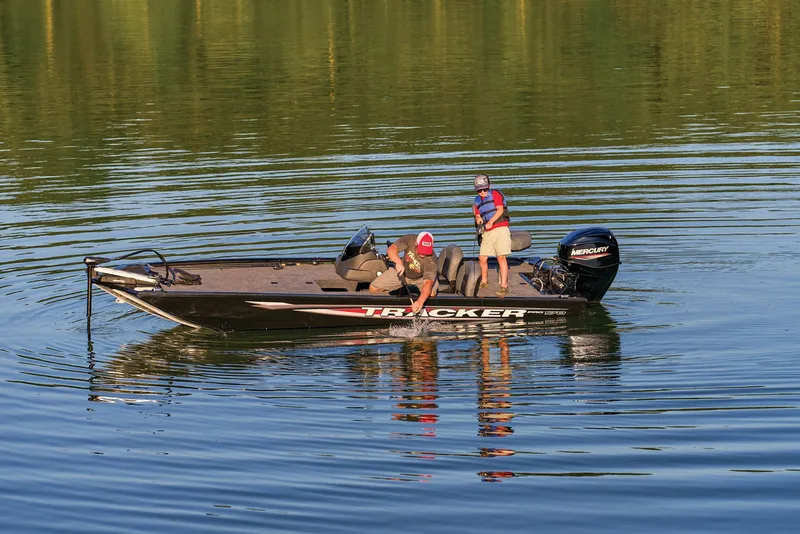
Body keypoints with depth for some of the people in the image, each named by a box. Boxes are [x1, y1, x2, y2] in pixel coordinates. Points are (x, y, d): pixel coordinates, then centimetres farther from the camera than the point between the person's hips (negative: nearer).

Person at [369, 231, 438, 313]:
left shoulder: (431, 260, -37)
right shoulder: (410, 239, -31)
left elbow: (428, 282, -44)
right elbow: (391, 249, -38)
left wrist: (420, 301, -61)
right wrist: (398, 262, -60)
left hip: (421, 277, -2)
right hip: (403, 271, 2)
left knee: (432, 293, -31)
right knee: (373, 288, -9)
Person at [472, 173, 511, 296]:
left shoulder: (495, 194, -2)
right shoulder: (478, 200, 17)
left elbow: (500, 209, -12)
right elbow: (477, 216, 19)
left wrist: (491, 222, -20)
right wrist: (478, 219, -5)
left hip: (500, 229, -6)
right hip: (487, 232, 6)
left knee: (501, 257, -13)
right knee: (482, 258, 5)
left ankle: (504, 286, -16)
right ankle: (484, 282, 26)